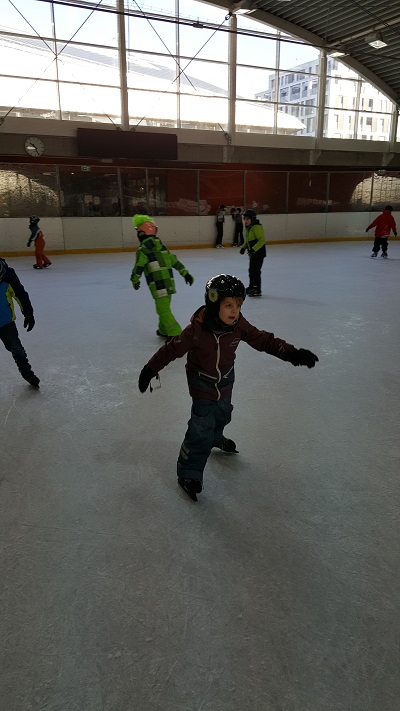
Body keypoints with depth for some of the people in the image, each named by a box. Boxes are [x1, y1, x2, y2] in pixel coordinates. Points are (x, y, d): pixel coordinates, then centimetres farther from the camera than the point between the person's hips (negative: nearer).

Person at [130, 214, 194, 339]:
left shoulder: (143, 249, -9)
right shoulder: (160, 245, 13)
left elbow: (139, 267, -7)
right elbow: (173, 259, 13)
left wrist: (134, 280, 9)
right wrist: (185, 272, 15)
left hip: (158, 285, -8)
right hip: (168, 282, 8)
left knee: (163, 310, -6)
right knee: (164, 307, 20)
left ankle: (176, 334, -11)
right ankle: (164, 330, 33)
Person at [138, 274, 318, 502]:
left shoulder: (239, 325, -19)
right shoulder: (197, 330, -31)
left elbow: (264, 340, -14)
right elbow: (173, 349, -20)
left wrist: (291, 353, -24)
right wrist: (150, 370, -14)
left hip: (225, 382, 5)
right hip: (202, 383, -5)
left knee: (222, 416, 27)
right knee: (201, 428, -8)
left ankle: (216, 439, 61)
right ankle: (189, 474, 9)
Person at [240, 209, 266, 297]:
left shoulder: (257, 227, -20)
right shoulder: (248, 228, 11)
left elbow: (262, 240, -26)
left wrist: (253, 249, -32)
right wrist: (244, 247, 10)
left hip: (259, 252, -10)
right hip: (252, 253, 10)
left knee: (255, 271, -9)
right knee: (251, 270, 19)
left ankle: (257, 290, -4)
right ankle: (251, 287, 33)